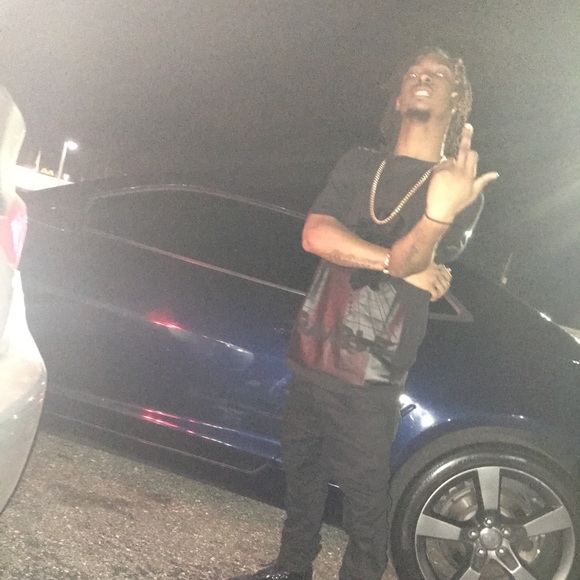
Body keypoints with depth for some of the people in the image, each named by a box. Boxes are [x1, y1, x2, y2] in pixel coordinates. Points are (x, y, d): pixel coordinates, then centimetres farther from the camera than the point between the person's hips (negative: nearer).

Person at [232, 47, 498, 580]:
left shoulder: (460, 185, -3)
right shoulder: (359, 165, 9)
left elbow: (418, 267, -17)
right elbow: (316, 235, -6)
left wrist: (440, 214, -39)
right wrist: (403, 265, -16)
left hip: (372, 373, -5)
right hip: (312, 350, 5)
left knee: (364, 491, 0)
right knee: (302, 467, 18)